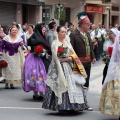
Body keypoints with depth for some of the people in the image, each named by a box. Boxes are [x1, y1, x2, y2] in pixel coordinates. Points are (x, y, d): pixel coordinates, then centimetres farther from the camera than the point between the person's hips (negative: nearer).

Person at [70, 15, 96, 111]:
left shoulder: (87, 34, 12)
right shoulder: (74, 34, -12)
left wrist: (92, 57, 14)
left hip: (87, 61, 8)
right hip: (79, 62, -8)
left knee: (86, 83, 13)